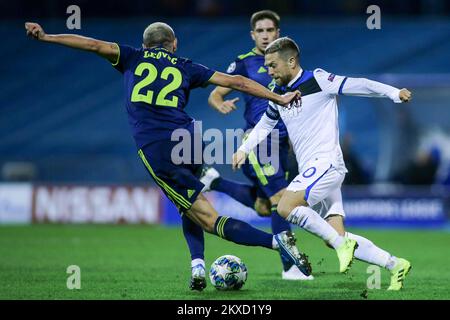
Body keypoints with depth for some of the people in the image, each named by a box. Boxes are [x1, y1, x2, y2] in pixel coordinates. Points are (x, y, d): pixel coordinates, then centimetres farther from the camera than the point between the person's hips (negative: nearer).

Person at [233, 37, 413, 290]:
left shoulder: (317, 80, -6)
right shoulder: (279, 94, 16)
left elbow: (357, 85, -9)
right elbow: (265, 124, 31)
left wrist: (394, 93, -19)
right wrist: (244, 149, 19)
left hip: (326, 162, -8)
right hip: (309, 170, 8)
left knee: (286, 207, -25)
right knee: (338, 237, -1)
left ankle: (341, 244, -17)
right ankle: (395, 264, 5)